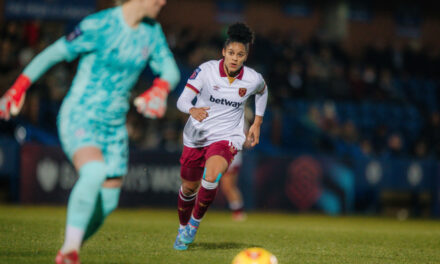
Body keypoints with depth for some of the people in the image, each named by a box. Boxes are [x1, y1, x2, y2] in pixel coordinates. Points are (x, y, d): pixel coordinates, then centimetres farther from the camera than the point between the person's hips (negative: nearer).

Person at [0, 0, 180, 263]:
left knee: (107, 202, 2)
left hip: (114, 125, 7)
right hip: (79, 118, -7)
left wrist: (159, 90, -17)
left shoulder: (152, 31, 4)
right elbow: (52, 54, -8)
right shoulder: (99, 25, -15)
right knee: (94, 172, -34)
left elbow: (171, 71, 6)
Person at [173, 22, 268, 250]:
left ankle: (195, 222, -5)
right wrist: (192, 110, -39)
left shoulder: (253, 79, -9)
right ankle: (183, 228, 41)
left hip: (226, 137, -1)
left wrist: (257, 123, 15)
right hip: (196, 136, 1)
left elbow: (262, 91, 16)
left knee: (211, 178, -29)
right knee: (188, 187, 13)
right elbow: (182, 100, -16)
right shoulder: (206, 70, -15)